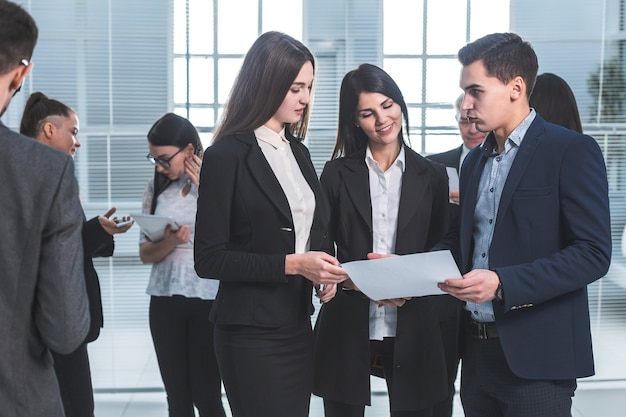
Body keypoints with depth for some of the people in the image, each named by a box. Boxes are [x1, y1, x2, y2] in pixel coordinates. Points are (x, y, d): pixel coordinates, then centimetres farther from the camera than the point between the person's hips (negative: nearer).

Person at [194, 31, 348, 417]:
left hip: (299, 324, 7)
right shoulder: (227, 156, -11)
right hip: (252, 333, -7)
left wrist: (323, 271, -1)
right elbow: (209, 259, -14)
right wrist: (291, 264, -20)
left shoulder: (298, 152, 11)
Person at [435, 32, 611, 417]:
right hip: (478, 349, 7)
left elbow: (593, 253, -15)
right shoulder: (476, 160, 14)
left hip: (536, 356, -7)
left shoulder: (572, 151, -9)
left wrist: (502, 283, -23)